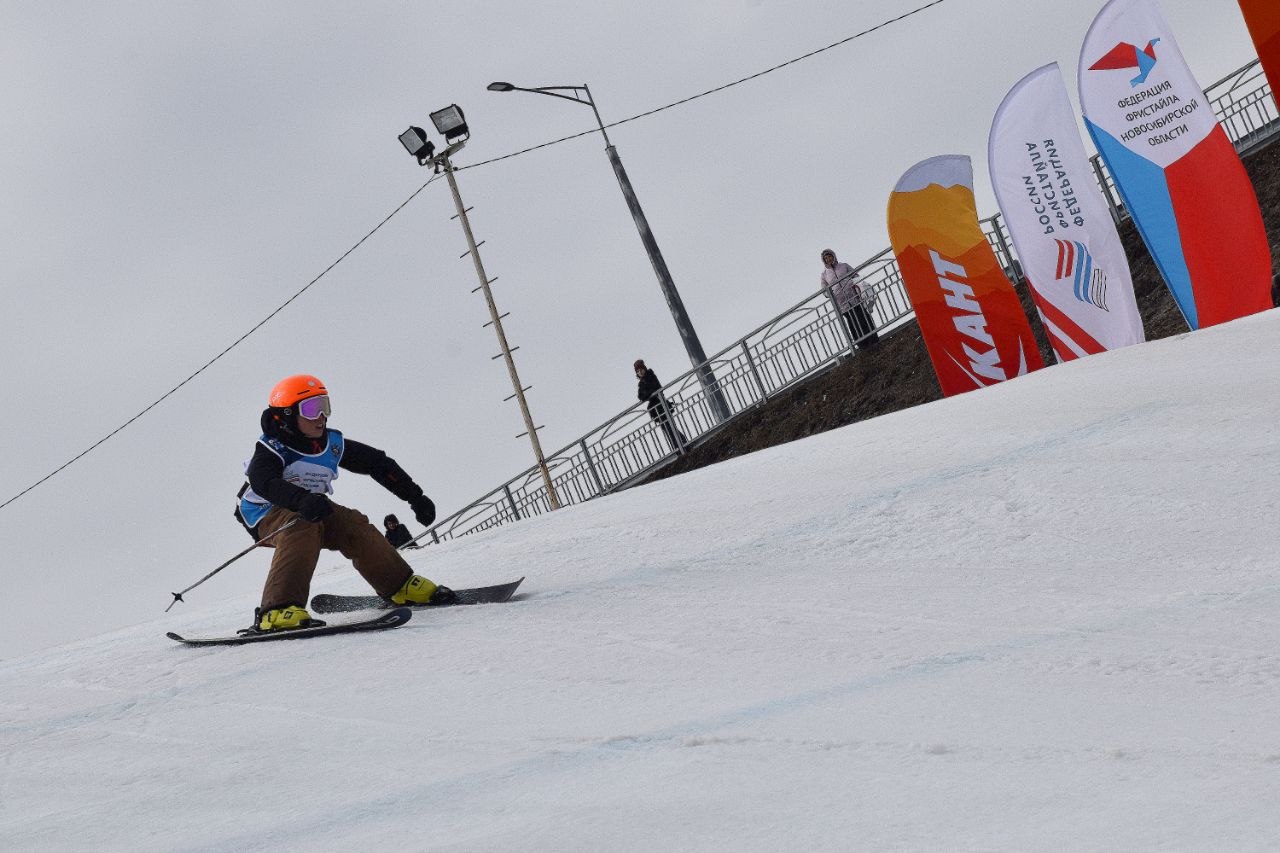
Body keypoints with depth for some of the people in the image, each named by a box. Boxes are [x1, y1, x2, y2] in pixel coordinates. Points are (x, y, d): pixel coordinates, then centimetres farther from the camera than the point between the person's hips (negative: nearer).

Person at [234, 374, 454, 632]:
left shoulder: (333, 444, -4)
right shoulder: (271, 449, -21)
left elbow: (378, 463, 4)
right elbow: (265, 483, -42)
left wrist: (415, 496, 1)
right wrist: (303, 501, -59)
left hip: (313, 511, 6)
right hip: (268, 514, -6)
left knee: (353, 524, -13)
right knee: (303, 527, -35)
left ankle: (402, 587, 5)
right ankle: (279, 611, -48)